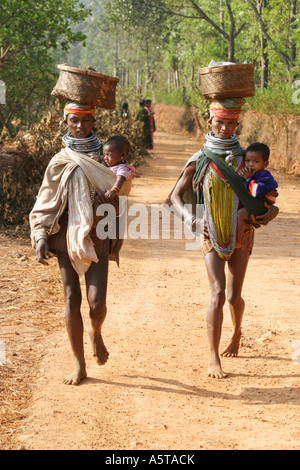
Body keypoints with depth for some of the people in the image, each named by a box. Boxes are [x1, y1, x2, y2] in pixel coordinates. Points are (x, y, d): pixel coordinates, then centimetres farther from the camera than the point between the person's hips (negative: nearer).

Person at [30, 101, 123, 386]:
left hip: (97, 238, 0)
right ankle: (79, 364, 10)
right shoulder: (60, 162, 2)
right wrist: (40, 237, -9)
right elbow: (45, 203, 2)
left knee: (97, 302, -10)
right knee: (71, 299, -1)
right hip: (66, 237, 0)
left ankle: (96, 334, 26)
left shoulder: (103, 157, 7)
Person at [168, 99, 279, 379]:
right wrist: (187, 215, -23)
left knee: (234, 296, 7)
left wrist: (271, 211, -15)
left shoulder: (245, 158, -1)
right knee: (218, 294, -14)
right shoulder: (199, 161, -5)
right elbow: (175, 196, -3)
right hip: (211, 237, -1)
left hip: (241, 235, 2)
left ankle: (237, 333, 39)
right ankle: (213, 357, -8)